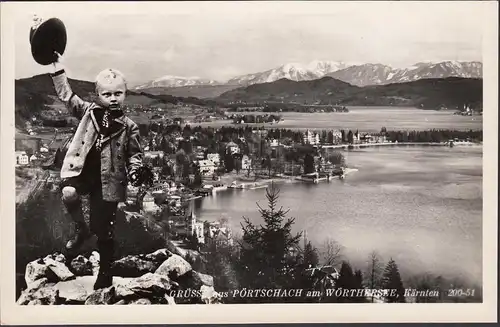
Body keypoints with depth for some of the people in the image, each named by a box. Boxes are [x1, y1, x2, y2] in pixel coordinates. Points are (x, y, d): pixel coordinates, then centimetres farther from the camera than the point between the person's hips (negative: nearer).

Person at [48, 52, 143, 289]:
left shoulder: (128, 126, 0)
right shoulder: (89, 111, 4)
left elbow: (135, 154, 5)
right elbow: (67, 96, 6)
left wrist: (134, 170, -14)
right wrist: (58, 69, 1)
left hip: (108, 180, -1)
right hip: (82, 171, 1)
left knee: (104, 230, 6)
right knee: (69, 194, -33)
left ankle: (105, 272, 26)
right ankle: (81, 229, -2)